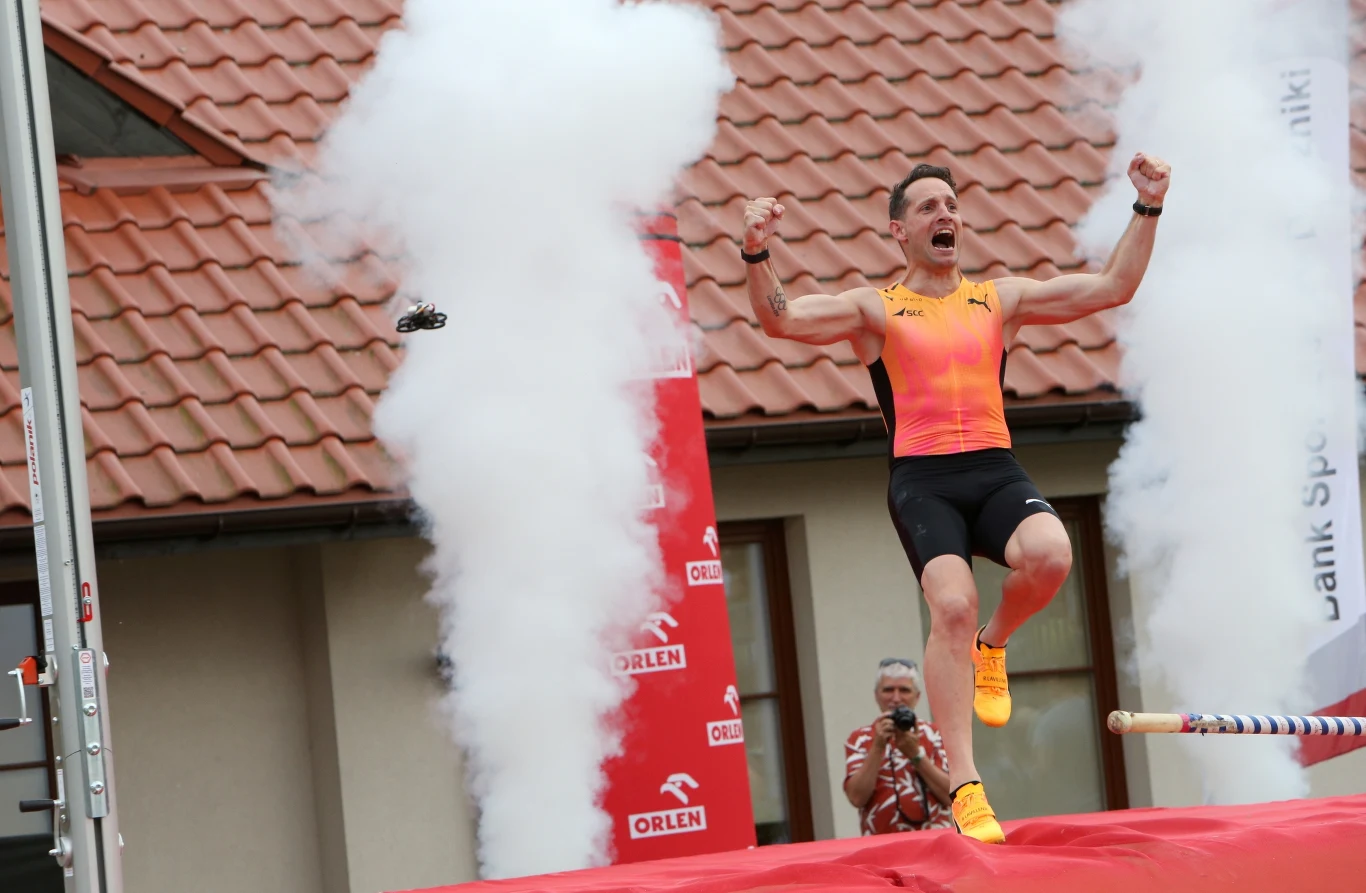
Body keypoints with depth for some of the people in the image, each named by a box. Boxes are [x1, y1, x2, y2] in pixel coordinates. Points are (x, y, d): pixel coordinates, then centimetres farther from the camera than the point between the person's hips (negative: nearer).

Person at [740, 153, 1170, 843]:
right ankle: (965, 790, -21)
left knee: (1050, 555, -30)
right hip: (921, 480, -2)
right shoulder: (875, 309, 10)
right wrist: (756, 254, -20)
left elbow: (1111, 288, 16)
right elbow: (782, 319, -3)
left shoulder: (999, 299, 18)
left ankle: (993, 644, 5)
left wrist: (1147, 210, 8)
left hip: (995, 472, 2)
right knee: (952, 606, -25)